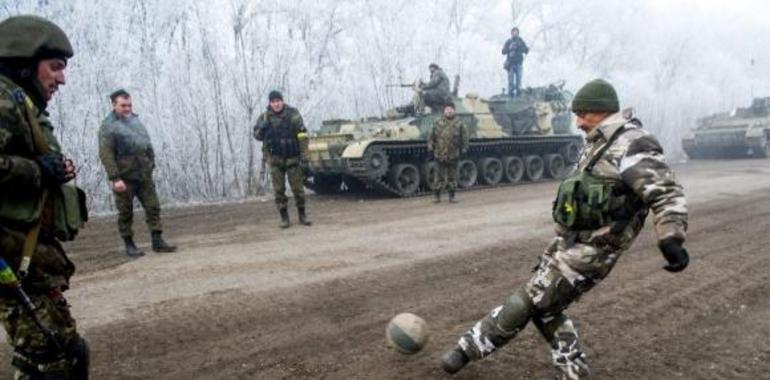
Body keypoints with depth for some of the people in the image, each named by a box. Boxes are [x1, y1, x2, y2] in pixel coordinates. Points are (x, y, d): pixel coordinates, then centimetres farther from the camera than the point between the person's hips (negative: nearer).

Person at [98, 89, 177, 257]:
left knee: (153, 207, 1)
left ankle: (158, 241, 5)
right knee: (126, 212, 4)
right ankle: (129, 245, 14)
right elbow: (106, 154, -14)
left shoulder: (135, 120, 14)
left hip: (144, 175, 6)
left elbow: (148, 144, 19)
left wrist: (151, 165, 13)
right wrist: (114, 178, -22)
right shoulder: (108, 126, -7)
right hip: (124, 177, -5)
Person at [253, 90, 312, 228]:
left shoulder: (293, 115, -8)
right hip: (275, 159, 2)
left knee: (298, 188, 3)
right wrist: (261, 128, -21)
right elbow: (257, 135, 3)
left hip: (293, 158, -2)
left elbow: (302, 137, -8)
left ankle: (302, 215, 19)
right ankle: (284, 218, 13)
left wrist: (304, 158, -12)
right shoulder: (265, 117, 0)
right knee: (279, 190, 3)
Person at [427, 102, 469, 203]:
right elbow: (432, 136, 8)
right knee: (440, 176, 4)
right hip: (440, 155, 0)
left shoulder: (459, 124, 1)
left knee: (452, 176, 8)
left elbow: (464, 137, 5)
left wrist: (464, 148, 1)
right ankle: (436, 196, 13)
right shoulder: (437, 123, 2)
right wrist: (430, 146, 2)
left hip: (453, 156, 1)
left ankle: (451, 196, 18)